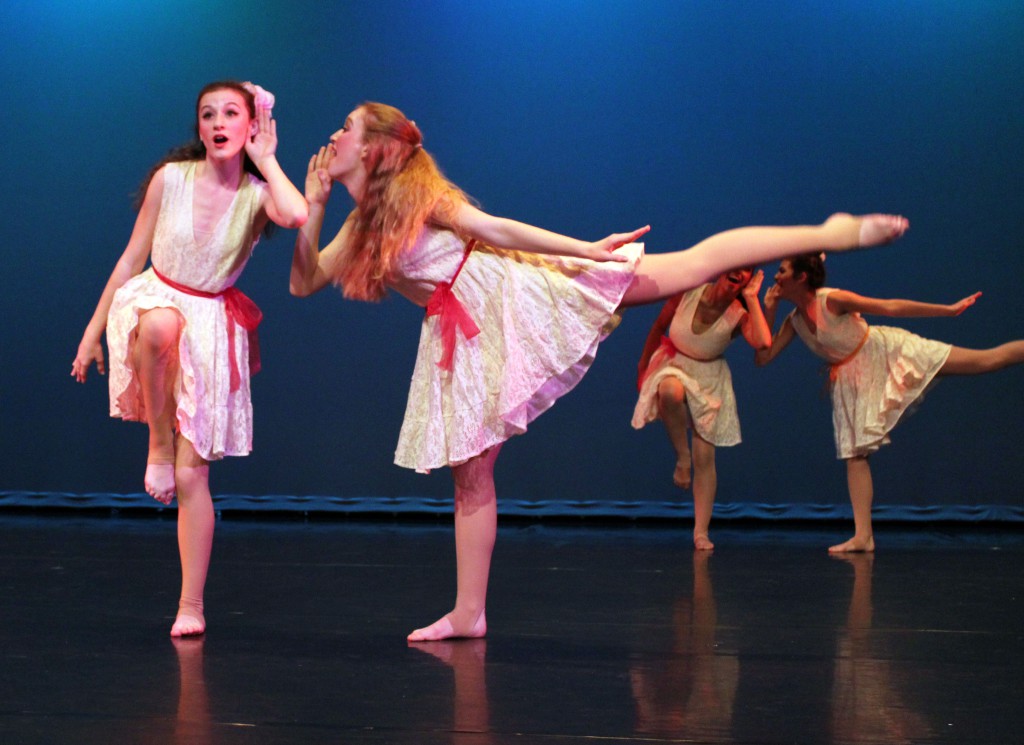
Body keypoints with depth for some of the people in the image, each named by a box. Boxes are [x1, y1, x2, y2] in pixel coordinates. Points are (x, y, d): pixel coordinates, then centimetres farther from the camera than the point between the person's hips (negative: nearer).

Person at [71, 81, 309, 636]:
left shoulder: (258, 195, -7)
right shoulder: (171, 179, -5)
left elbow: (297, 215, -33)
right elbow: (131, 259, 4)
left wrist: (266, 159, -16)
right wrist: (93, 330, 6)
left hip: (211, 324, 0)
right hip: (154, 298, 0)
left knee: (192, 472, -4)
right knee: (161, 325, -42)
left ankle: (191, 605, 4)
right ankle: (158, 441, -18)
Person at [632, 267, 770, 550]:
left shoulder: (738, 315, -17)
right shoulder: (688, 292, -17)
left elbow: (763, 342, -39)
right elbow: (659, 327, -1)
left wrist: (752, 299, -30)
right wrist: (643, 368, 7)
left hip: (709, 379, 1)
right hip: (673, 365, -1)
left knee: (705, 458, -3)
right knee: (671, 391, -41)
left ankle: (701, 531, 4)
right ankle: (681, 456, -17)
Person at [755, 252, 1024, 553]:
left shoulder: (833, 300, -20)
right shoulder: (794, 321, -1)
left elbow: (891, 307, -18)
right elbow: (763, 357, -1)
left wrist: (949, 310, -16)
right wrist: (768, 312, -9)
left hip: (885, 351, -6)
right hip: (852, 380, 6)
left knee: (984, 360, -13)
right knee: (854, 453, 1)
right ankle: (863, 536, 2)